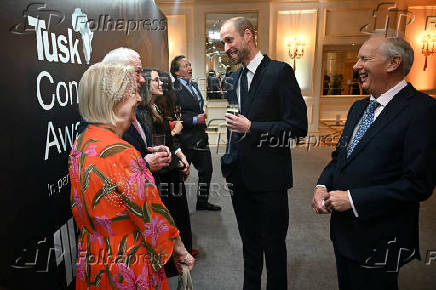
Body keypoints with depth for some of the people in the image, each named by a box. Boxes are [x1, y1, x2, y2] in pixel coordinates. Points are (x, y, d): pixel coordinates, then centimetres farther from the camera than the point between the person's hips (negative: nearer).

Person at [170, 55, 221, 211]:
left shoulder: (194, 84, 13)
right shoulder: (174, 89, -14)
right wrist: (194, 120, -20)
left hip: (200, 136, 9)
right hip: (185, 140, -8)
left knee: (206, 170, 16)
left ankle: (202, 202, 34)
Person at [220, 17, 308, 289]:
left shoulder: (280, 71, -12)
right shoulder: (236, 76, 10)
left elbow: (298, 126, -16)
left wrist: (251, 128, -21)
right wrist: (230, 161, 13)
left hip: (268, 177, -6)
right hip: (240, 175, 7)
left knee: (273, 244, 12)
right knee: (249, 241, 23)